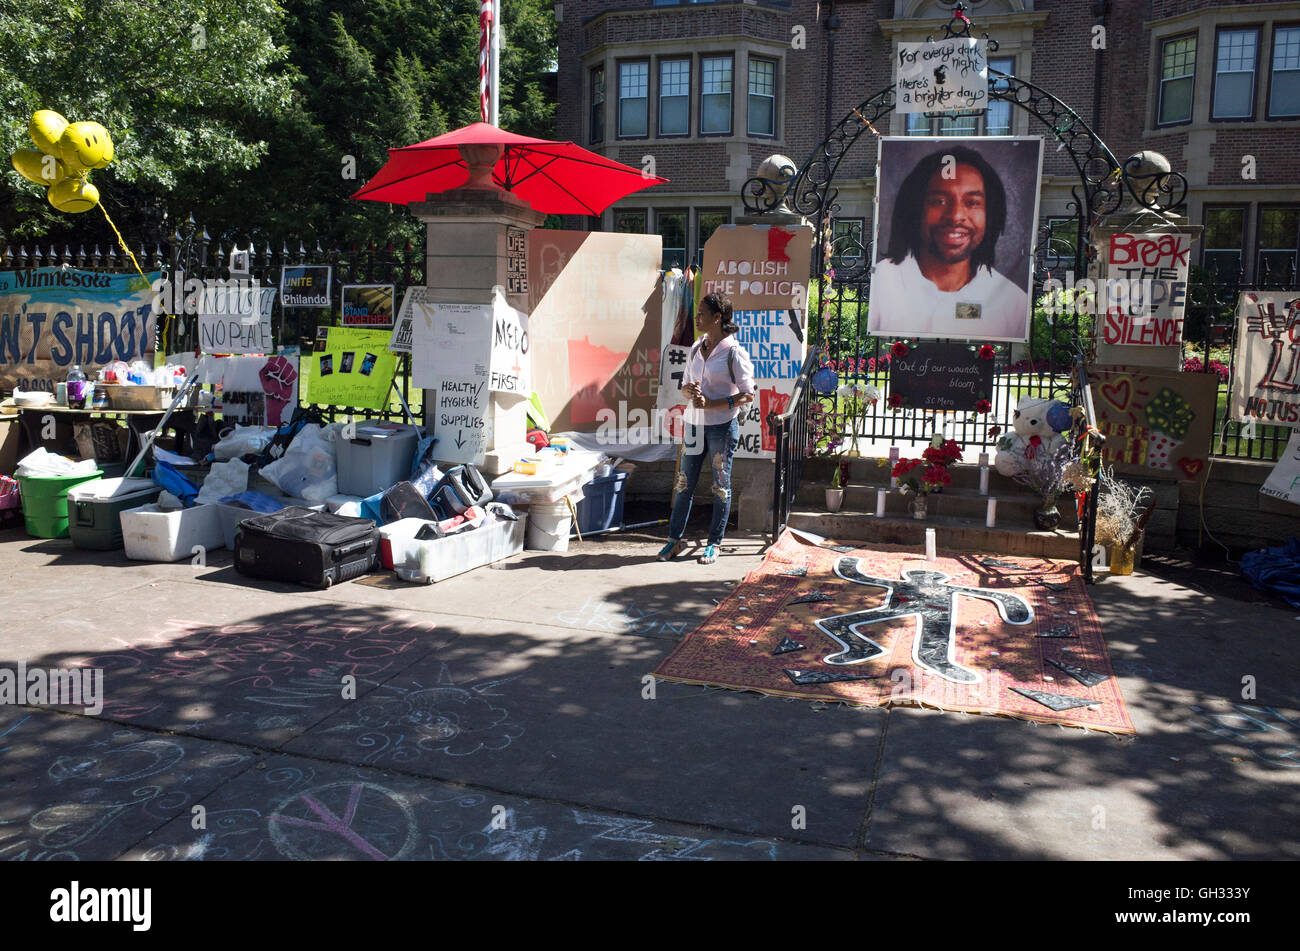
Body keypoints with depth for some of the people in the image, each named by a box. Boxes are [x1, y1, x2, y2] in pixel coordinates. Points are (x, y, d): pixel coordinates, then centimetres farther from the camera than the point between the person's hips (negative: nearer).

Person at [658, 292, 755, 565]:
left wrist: (711, 404, -20)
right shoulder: (695, 349, 9)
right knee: (684, 483, 8)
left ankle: (714, 543, 17)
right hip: (693, 424, 6)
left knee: (721, 485, 6)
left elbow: (747, 394, -12)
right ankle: (675, 539, 18)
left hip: (722, 426, -5)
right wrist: (689, 391, -9)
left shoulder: (734, 353, -10)